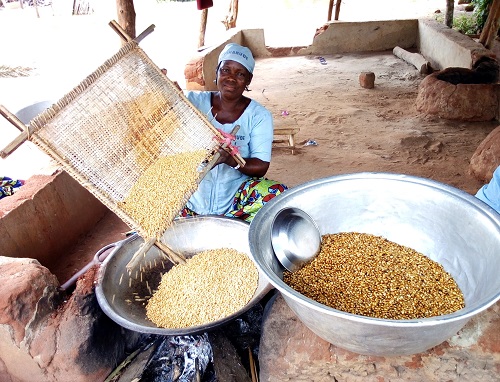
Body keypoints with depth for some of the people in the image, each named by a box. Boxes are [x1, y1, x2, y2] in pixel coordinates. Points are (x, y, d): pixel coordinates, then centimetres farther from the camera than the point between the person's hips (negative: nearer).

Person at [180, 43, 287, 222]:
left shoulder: (258, 116, -3)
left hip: (237, 195, 0)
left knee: (275, 194, -26)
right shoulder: (193, 101, 1)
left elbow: (261, 167, -9)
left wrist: (231, 160, -30)